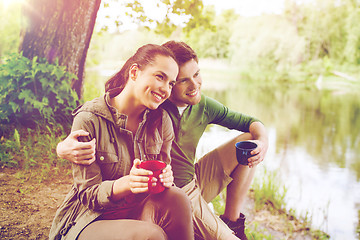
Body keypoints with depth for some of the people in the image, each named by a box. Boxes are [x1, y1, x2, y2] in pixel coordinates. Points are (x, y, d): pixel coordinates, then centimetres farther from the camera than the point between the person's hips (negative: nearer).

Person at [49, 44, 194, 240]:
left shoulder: (162, 121, 0)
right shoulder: (88, 119, -15)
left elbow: (163, 173, 5)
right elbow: (88, 194, -13)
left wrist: (166, 178, -21)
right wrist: (126, 183, -34)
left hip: (139, 210, 5)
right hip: (90, 219, -4)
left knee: (176, 197, -26)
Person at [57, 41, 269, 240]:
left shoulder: (203, 106, -4)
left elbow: (251, 122, 7)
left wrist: (263, 141, -16)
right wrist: (64, 147, -46)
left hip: (194, 183, 7)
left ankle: (232, 222, 8)